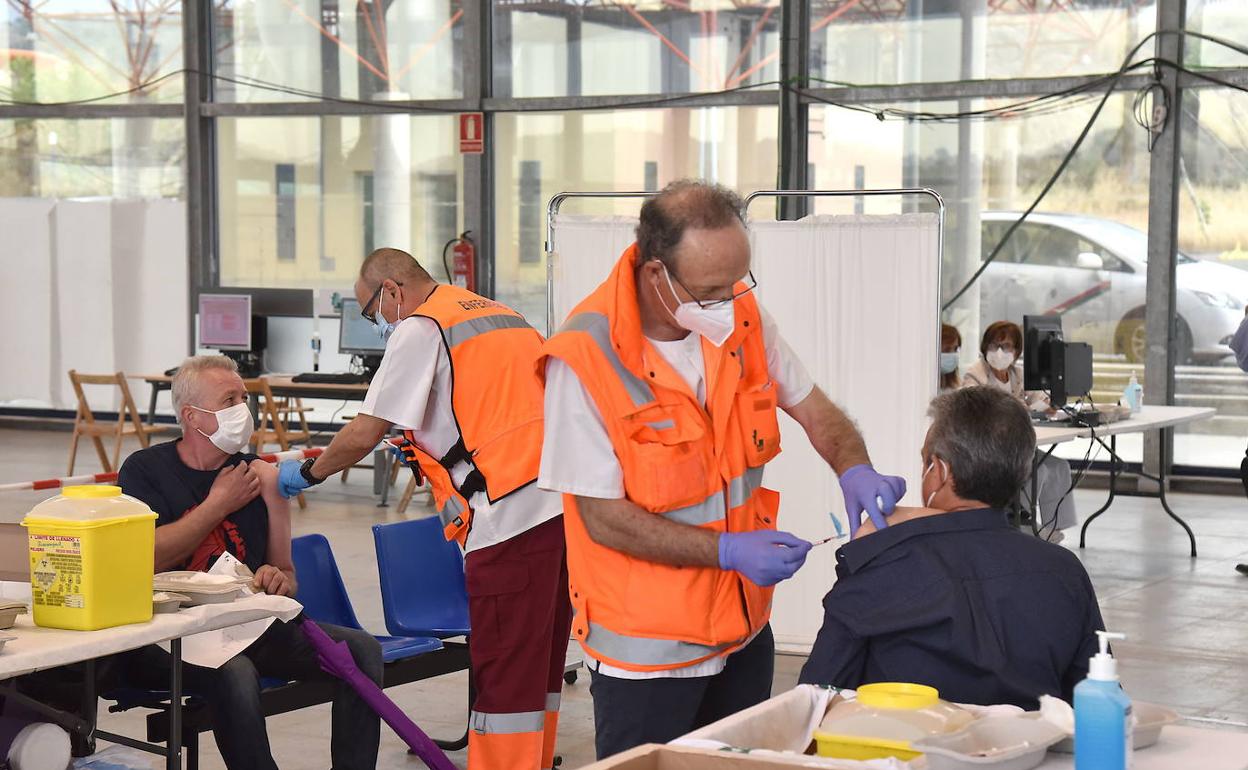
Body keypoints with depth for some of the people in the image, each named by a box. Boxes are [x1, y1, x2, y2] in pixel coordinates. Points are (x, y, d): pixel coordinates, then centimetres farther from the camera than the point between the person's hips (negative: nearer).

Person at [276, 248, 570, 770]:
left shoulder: (420, 330, -3)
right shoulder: (502, 315, 22)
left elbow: (362, 435, -5)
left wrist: (306, 473, 11)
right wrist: (426, 446, 26)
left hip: (511, 513, -9)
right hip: (563, 503, 9)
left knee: (503, 673, -5)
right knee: (540, 665, 16)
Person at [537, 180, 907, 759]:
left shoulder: (741, 315, -5)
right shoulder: (586, 358, -22)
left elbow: (810, 405, 8)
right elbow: (602, 517, -19)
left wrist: (854, 468, -13)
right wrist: (728, 551, -24)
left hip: (744, 624, 6)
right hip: (646, 645, -6)